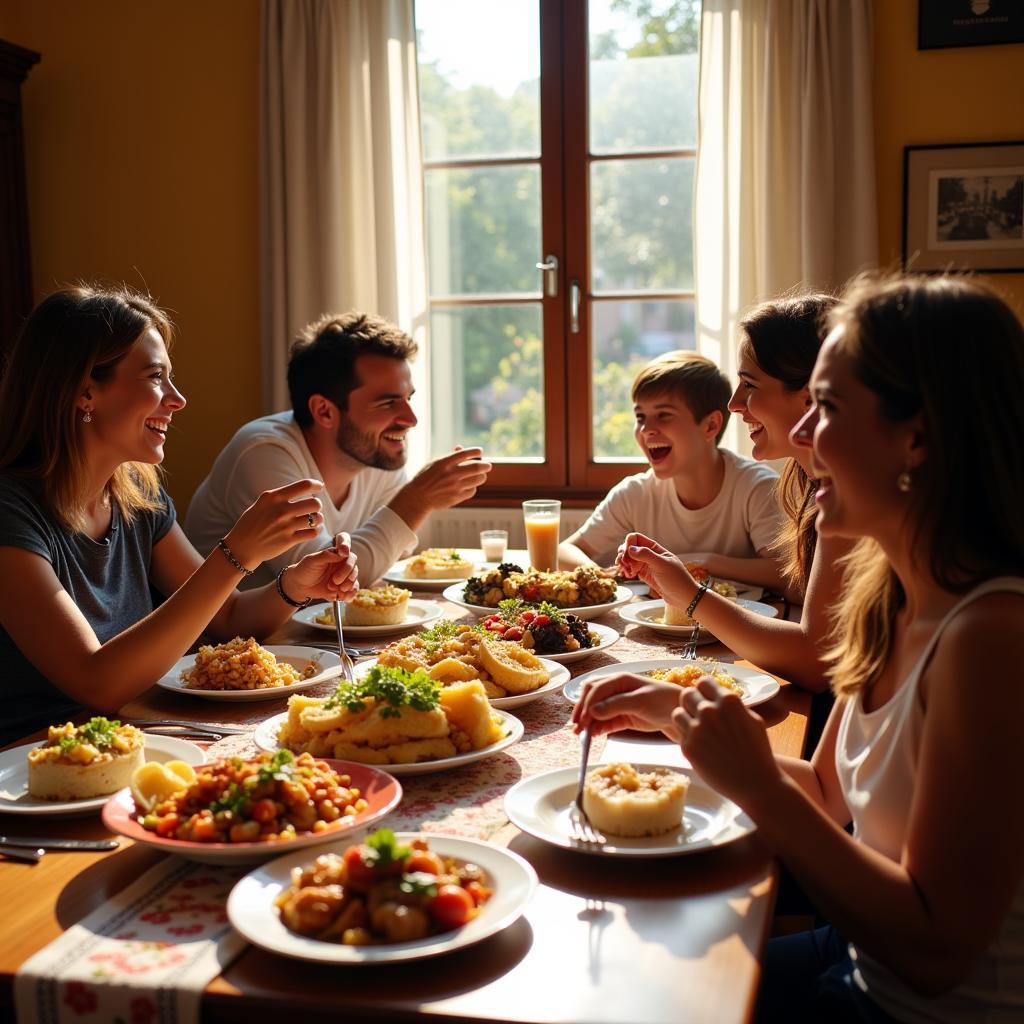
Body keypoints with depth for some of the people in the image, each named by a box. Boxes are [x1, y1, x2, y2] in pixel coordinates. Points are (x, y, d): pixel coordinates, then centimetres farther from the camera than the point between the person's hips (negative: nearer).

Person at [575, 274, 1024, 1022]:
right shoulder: (886, 595, -1)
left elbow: (936, 948, -26)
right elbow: (830, 794, 8)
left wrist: (754, 785, -25)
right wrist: (681, 718, -2)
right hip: (861, 960, 7)